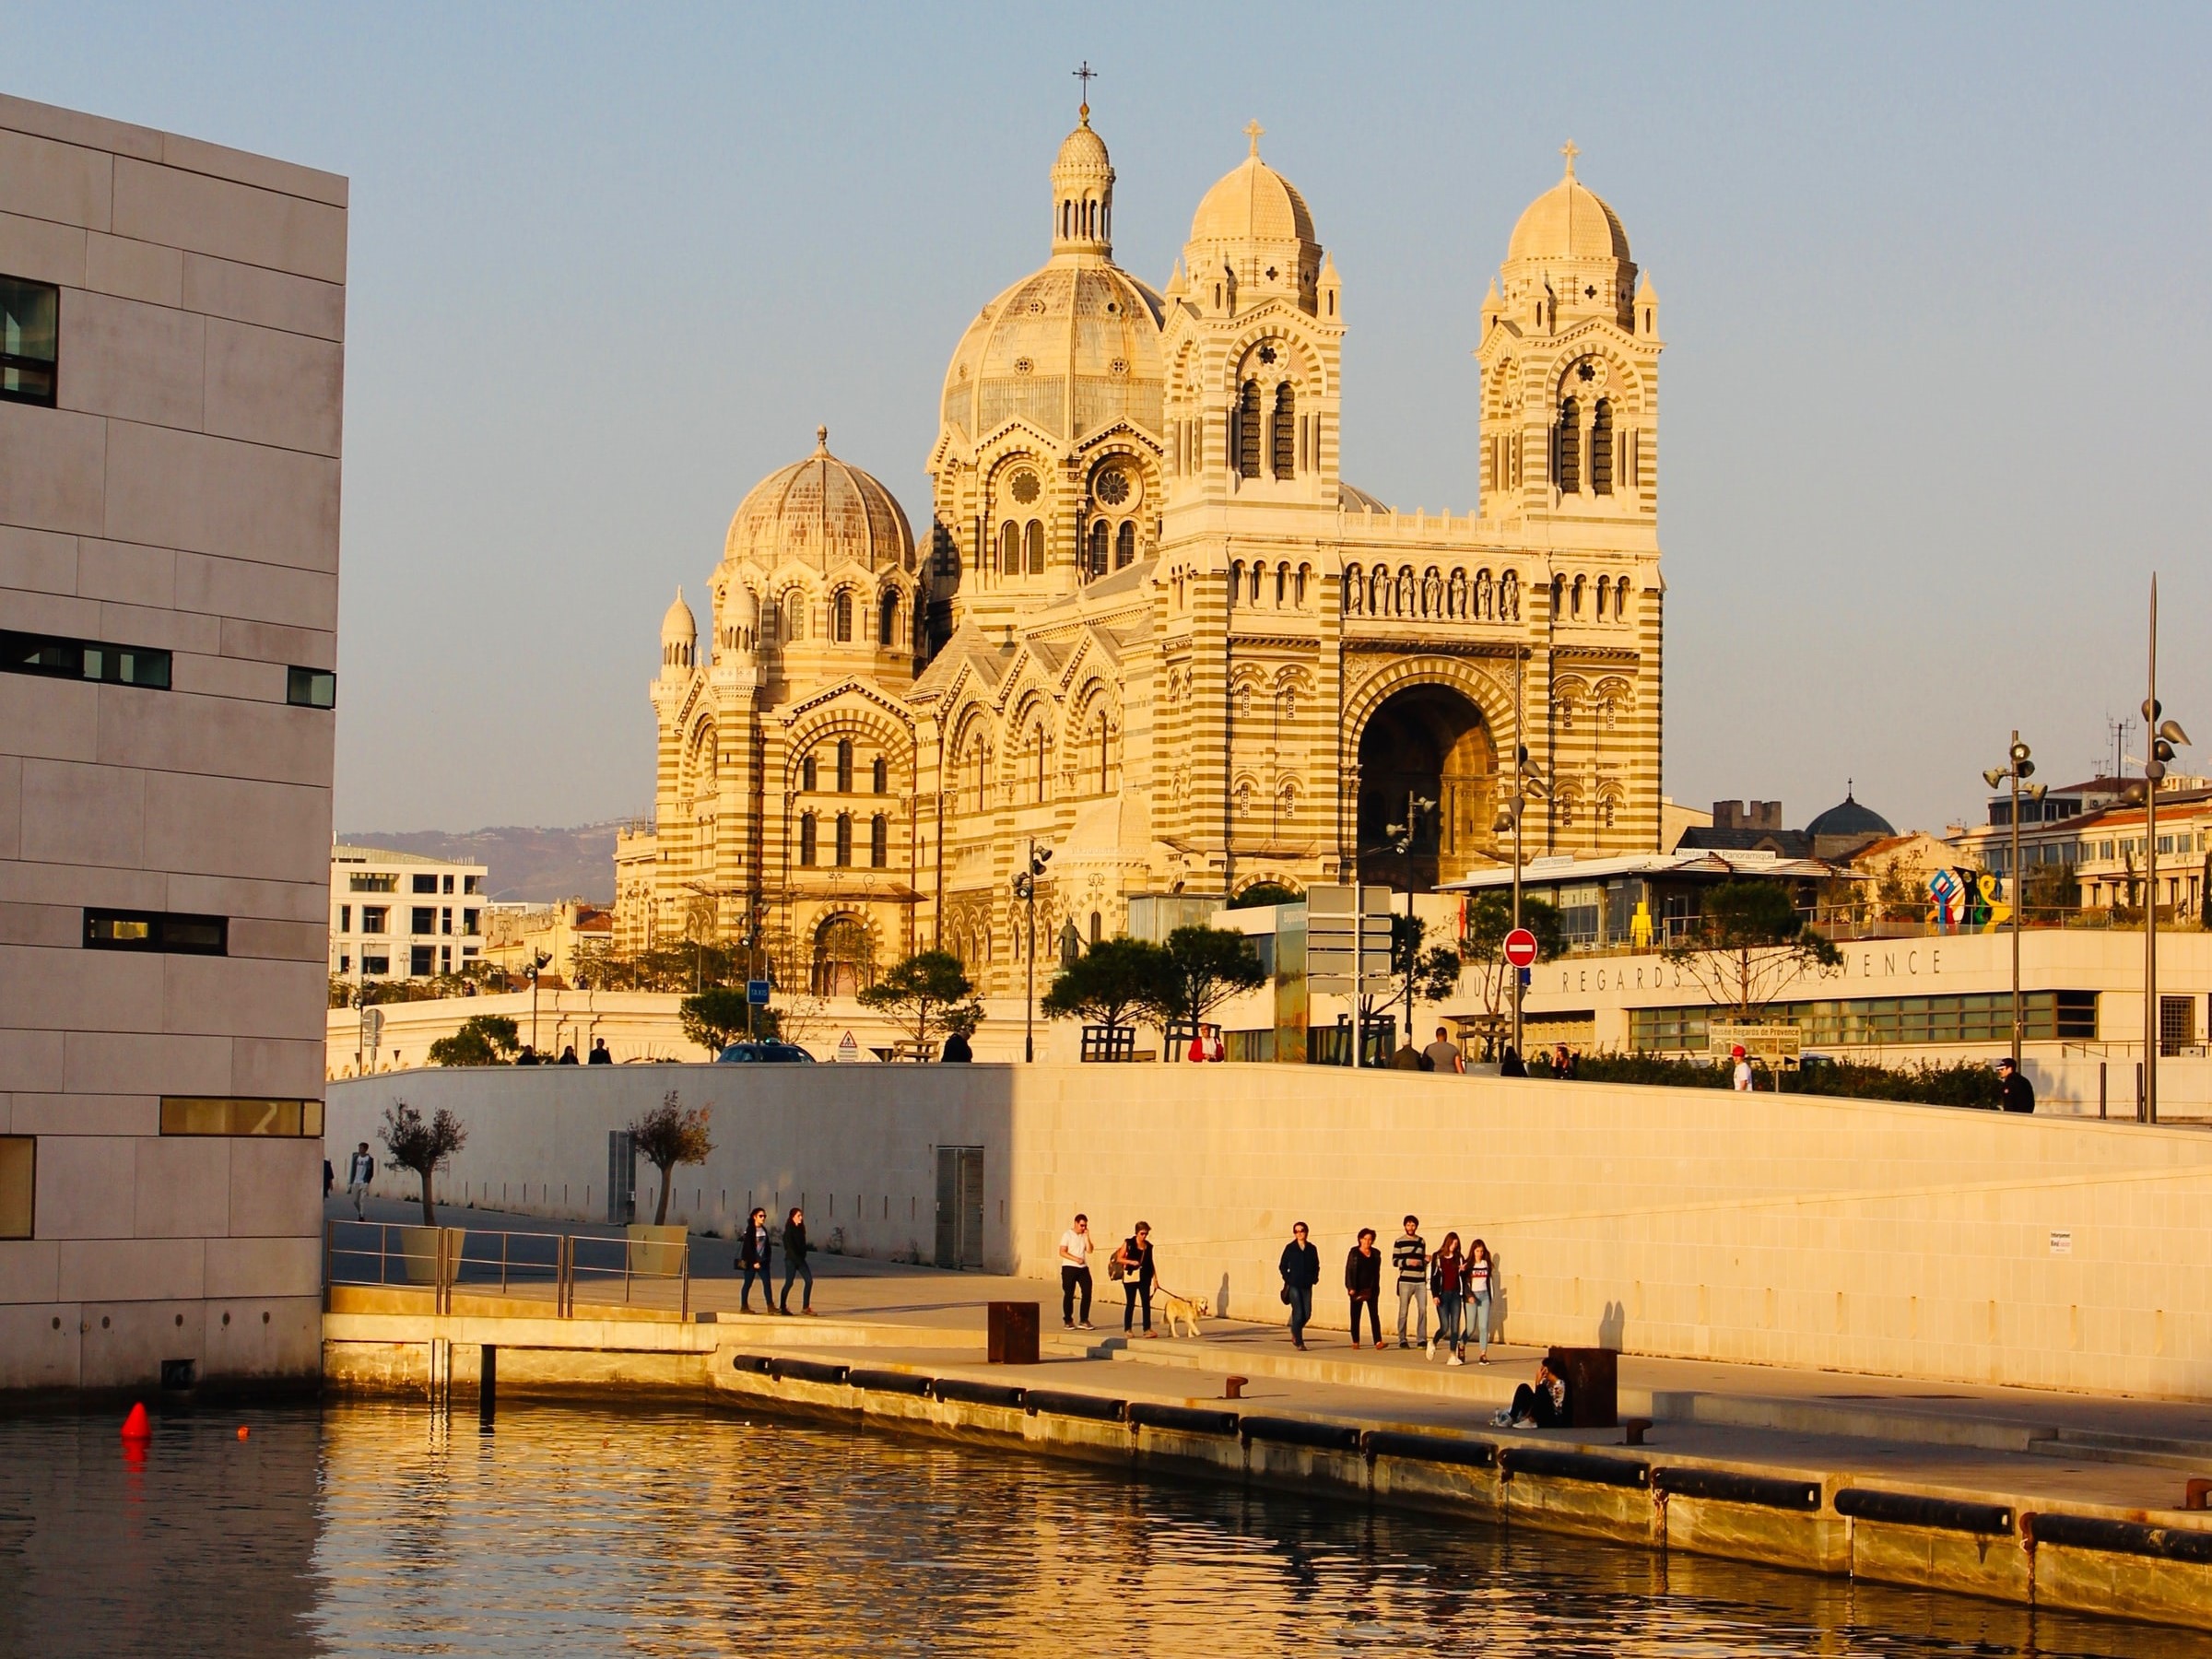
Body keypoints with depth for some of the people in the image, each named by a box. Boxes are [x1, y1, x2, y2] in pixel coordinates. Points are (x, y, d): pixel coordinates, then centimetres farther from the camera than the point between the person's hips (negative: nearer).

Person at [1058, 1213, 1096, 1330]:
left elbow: (1090, 1250, 3)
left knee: (1087, 1292, -3)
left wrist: (1087, 1237, -4)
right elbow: (1062, 1252, -9)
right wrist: (1076, 1259, -19)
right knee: (1069, 1294, 0)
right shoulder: (1067, 1235, -2)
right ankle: (1068, 1321, 8)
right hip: (1069, 1268, -5)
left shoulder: (1084, 1236, 13)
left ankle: (1084, 1320, 4)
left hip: (1083, 1268, 5)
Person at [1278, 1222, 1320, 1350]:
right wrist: (1288, 1279, -6)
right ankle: (1299, 1342, -1)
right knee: (1298, 1313, -8)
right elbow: (1282, 1266, 4)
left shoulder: (1311, 1248, 7)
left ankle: (1295, 1333, 28)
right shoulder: (1290, 1248, 0)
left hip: (1307, 1286, 3)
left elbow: (1316, 1266, 16)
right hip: (1294, 1285, -3)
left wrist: (1314, 1278, 2)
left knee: (1307, 1313, 2)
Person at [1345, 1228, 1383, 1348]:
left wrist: (1376, 1287, 3)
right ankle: (1355, 1341, 13)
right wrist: (1350, 1287, -11)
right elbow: (1349, 1270, -3)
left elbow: (1377, 1272, 9)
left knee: (1374, 1315, -5)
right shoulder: (1354, 1252, 0)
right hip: (1357, 1289, -2)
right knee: (1355, 1316, 4)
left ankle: (1378, 1341, -12)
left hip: (1371, 1289, 2)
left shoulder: (1376, 1253, 8)